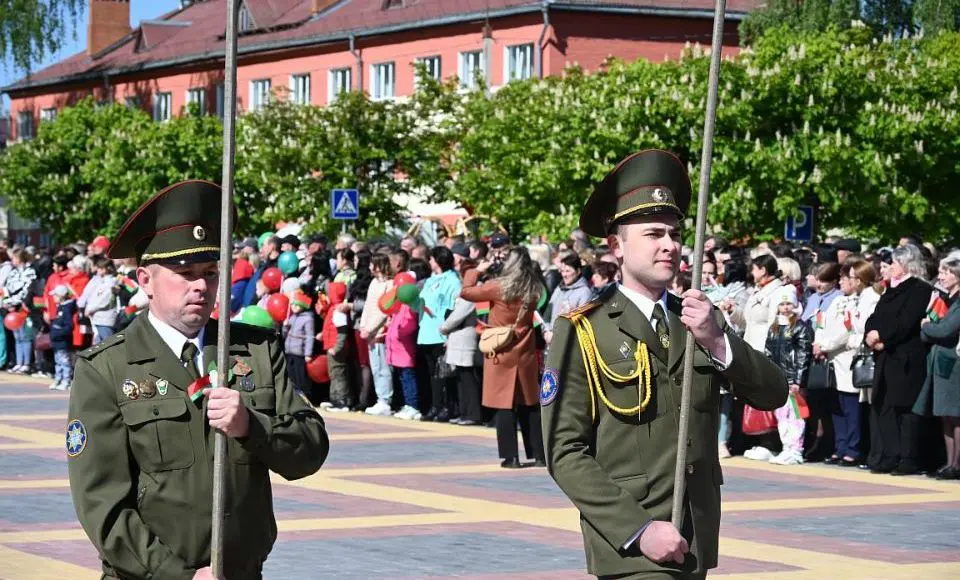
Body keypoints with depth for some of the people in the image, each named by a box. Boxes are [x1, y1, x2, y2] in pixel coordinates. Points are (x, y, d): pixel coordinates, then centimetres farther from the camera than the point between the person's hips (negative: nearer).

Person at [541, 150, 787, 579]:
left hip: (695, 544, 5)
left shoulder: (699, 320, 12)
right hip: (630, 546, -5)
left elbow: (773, 395, 2)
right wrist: (638, 530, -16)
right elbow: (565, 453, -8)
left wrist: (717, 341, -15)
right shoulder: (582, 333, -4)